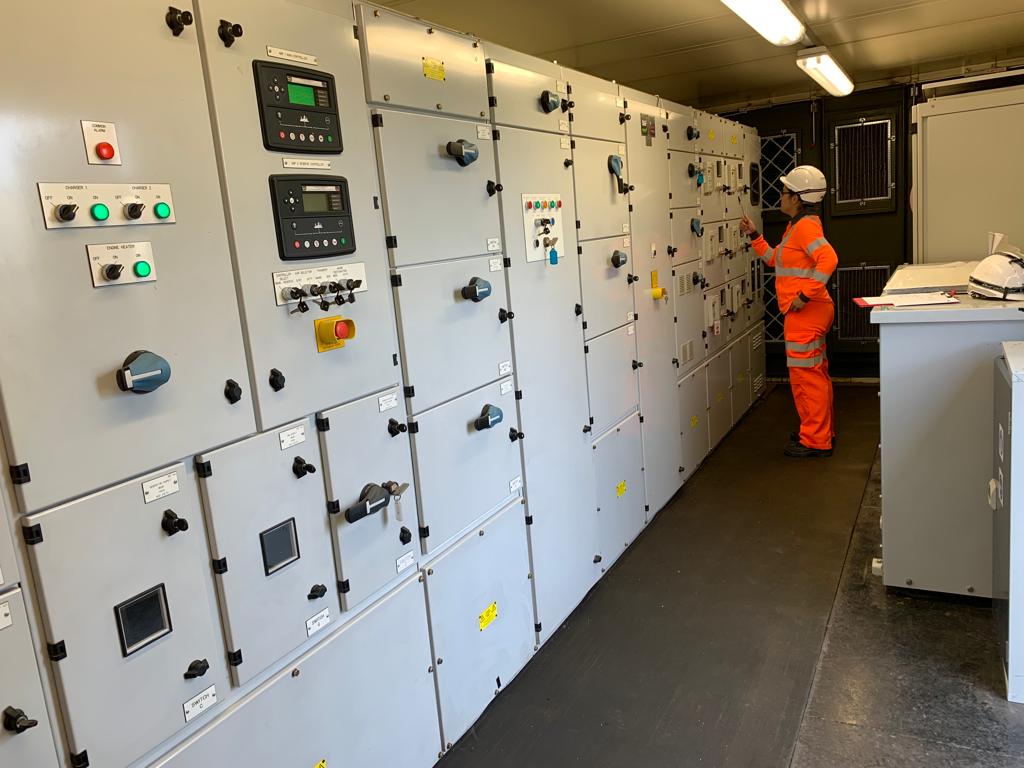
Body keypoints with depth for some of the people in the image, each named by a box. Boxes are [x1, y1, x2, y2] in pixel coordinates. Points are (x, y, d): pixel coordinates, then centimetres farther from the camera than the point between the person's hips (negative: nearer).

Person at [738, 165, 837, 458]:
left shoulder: (805, 226, -16)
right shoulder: (795, 226, 16)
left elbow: (828, 259, -30)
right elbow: (775, 260, 23)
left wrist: (805, 295, -28)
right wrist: (754, 236, 17)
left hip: (806, 313, -11)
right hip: (806, 313, 11)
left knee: (805, 375, -4)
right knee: (815, 373, 18)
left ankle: (815, 441, 5)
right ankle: (820, 432, 31)